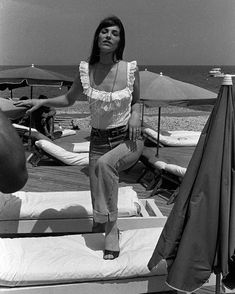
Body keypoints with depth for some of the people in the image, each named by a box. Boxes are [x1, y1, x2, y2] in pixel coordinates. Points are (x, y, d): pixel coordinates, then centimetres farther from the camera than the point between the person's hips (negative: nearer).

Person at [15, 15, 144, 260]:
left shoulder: (131, 69, -9)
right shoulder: (85, 71, -5)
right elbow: (68, 99, 11)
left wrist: (135, 115, -12)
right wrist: (41, 102, -4)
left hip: (128, 140, -2)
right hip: (98, 141, 3)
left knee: (105, 164, -35)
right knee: (98, 203, 2)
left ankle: (107, 222, -19)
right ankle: (110, 235, 30)